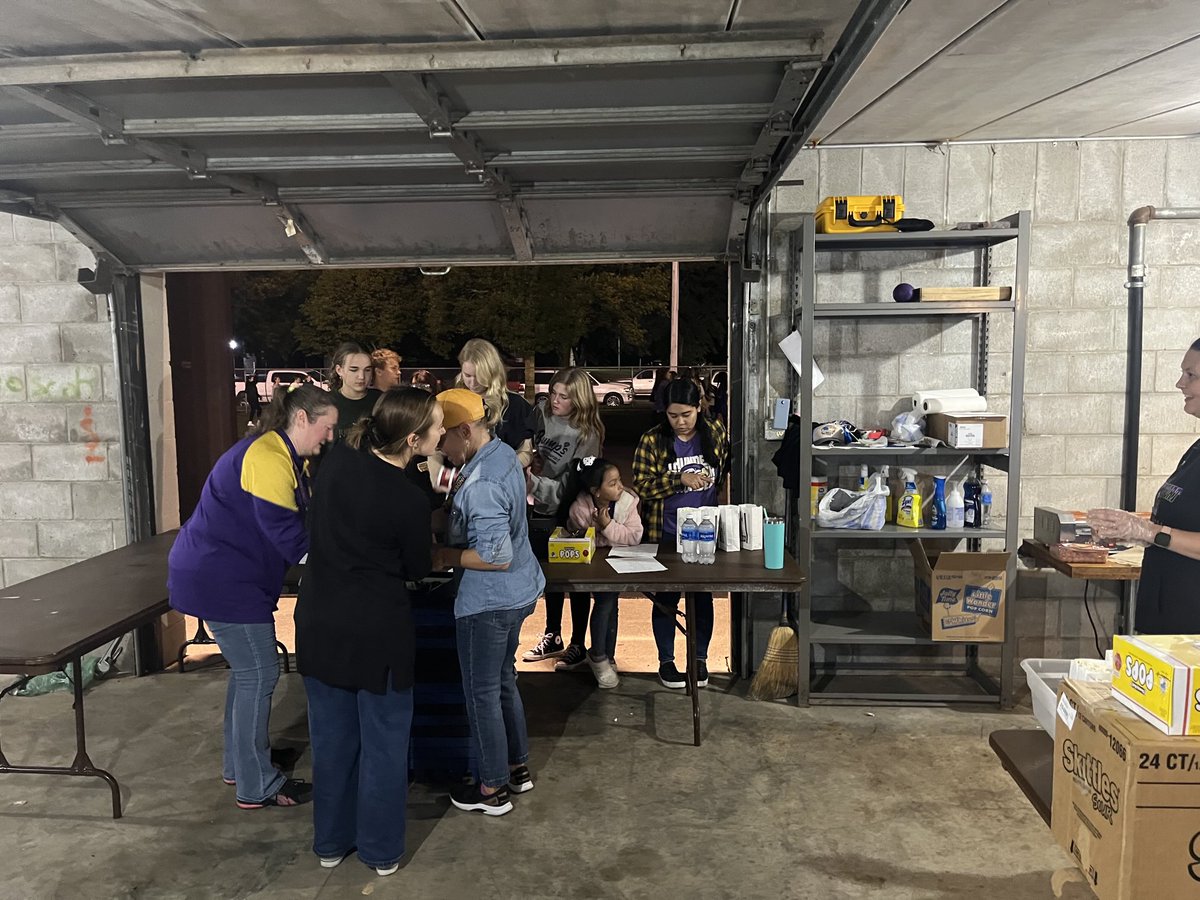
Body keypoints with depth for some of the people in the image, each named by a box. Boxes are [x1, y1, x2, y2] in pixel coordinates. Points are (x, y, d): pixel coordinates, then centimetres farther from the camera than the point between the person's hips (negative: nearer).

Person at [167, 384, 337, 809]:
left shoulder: (285, 458, 13)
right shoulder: (267, 458, -21)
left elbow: (305, 517, 7)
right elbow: (287, 535, -24)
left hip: (228, 573, 11)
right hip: (221, 578, -11)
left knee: (247, 670, 18)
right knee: (258, 674, -4)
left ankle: (239, 762, 32)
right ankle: (256, 786, 7)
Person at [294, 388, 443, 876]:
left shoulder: (338, 459, -6)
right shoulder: (410, 500, -22)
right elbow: (418, 569, -4)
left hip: (320, 623, 5)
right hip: (377, 633, -5)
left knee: (332, 736, 19)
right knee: (384, 743, 13)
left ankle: (331, 842, 35)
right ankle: (382, 851, 28)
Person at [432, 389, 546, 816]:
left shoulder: (480, 485, -28)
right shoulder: (503, 452, 2)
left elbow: (496, 556, -29)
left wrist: (447, 556, -17)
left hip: (488, 601, -10)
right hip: (516, 590, 10)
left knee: (482, 692, 8)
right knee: (504, 680, 23)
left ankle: (492, 789, 24)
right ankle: (518, 767, 39)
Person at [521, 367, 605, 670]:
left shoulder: (587, 434, -22)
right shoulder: (542, 413, -5)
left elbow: (569, 487, -26)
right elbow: (529, 449, 14)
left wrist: (533, 481, -34)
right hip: (544, 511, 6)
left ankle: (578, 645, 22)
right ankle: (552, 637, 37)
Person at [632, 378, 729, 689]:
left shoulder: (716, 433, -1)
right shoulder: (652, 441, -9)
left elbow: (728, 471, 11)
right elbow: (642, 486, -13)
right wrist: (680, 480, -24)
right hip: (666, 536, -2)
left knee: (703, 596, 13)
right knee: (666, 599, 10)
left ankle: (700, 658, 29)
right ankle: (666, 660, 26)